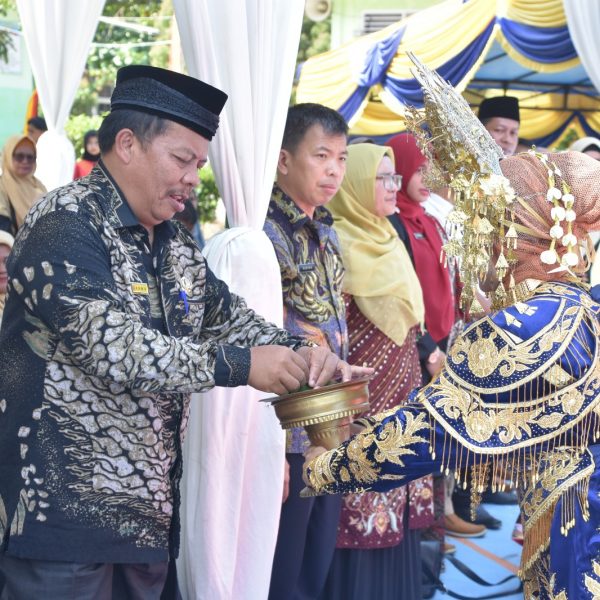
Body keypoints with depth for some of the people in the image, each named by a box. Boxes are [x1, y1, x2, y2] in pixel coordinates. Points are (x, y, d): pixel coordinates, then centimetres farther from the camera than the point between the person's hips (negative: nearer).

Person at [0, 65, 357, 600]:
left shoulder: (175, 244, 13)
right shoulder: (65, 225, -14)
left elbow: (231, 319, 18)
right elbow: (114, 348, -25)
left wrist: (299, 353, -3)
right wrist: (238, 364, -23)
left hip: (150, 509, 8)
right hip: (65, 509, -8)